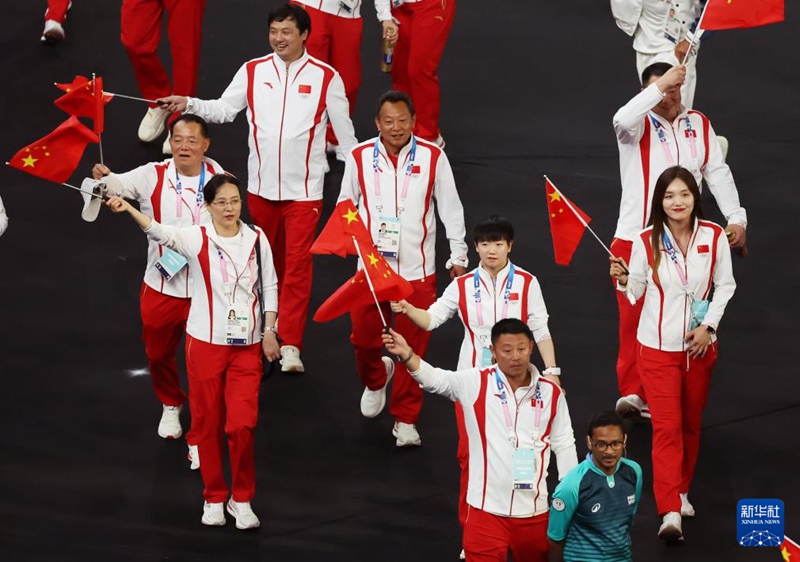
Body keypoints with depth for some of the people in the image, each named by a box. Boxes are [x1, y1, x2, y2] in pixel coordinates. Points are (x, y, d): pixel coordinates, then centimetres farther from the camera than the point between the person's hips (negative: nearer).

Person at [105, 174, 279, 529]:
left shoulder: (257, 239, 1)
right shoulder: (197, 239, -8)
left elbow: (269, 287, 9)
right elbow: (161, 233, -26)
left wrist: (269, 331, 3)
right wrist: (128, 208, -44)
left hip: (247, 346, 1)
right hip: (205, 343, -1)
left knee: (242, 424, -6)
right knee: (207, 422, 6)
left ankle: (242, 499, 10)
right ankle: (214, 498, 22)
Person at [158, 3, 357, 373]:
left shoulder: (325, 77, -5)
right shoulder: (253, 72, 2)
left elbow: (344, 132, 1)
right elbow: (224, 109, 4)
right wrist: (188, 104, -11)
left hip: (304, 188, -3)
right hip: (262, 186, 3)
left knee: (297, 263, -8)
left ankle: (290, 346, -9)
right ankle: (269, 332, 34)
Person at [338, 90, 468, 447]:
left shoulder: (433, 158, -3)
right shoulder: (359, 158, -2)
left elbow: (451, 209, 4)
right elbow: (346, 206, 10)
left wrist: (458, 256, 5)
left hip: (418, 269, -1)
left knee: (413, 346, 2)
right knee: (363, 337, 6)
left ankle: (405, 419, 15)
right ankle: (375, 379, 41)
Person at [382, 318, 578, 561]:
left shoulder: (550, 393, 3)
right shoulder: (476, 383, -1)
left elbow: (564, 446, 9)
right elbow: (436, 379, -11)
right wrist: (406, 354, -29)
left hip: (535, 511, 2)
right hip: (487, 510, -2)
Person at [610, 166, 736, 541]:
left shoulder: (714, 237, -8)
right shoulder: (647, 241, -11)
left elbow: (725, 285, 2)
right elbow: (635, 292, -4)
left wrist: (708, 326, -7)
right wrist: (623, 280, -25)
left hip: (700, 345, 2)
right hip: (658, 346, -2)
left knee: (691, 422, 15)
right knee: (667, 427, -9)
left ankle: (681, 490, 35)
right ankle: (670, 512, -13)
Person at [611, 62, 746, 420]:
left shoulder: (699, 125, 7)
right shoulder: (640, 124, -6)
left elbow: (717, 173, 9)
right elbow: (622, 120, -31)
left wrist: (736, 218, 1)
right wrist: (659, 86, -36)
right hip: (635, 240, -4)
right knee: (634, 315, -4)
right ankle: (632, 391, 2)